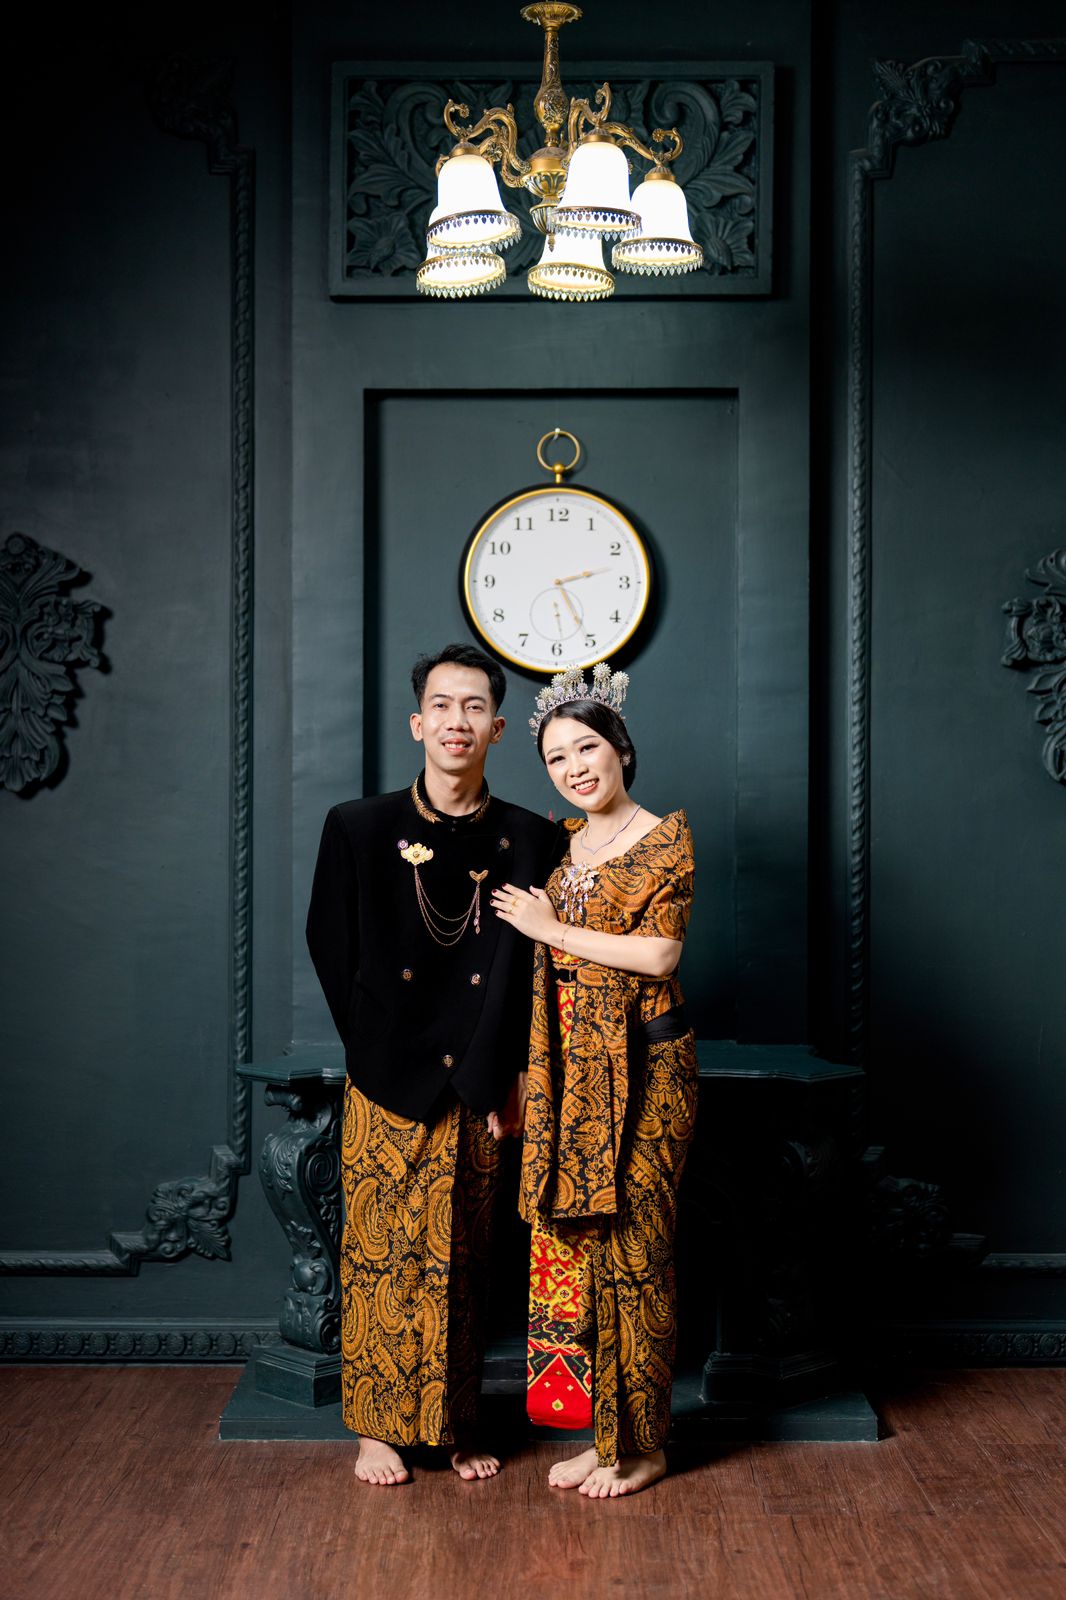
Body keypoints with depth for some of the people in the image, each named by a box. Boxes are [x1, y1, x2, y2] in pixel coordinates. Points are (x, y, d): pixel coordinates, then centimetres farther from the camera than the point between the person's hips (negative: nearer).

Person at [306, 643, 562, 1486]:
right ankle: (379, 1428, 16)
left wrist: (511, 1071, -3)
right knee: (381, 1256, 4)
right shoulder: (360, 828, 0)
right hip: (389, 1088, -1)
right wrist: (378, 1049, -1)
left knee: (463, 1262, 9)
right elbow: (332, 951, 3)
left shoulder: (530, 840, 2)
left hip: (480, 1089, 1)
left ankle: (455, 1426, 20)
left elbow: (539, 967, 3)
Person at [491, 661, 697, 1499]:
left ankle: (641, 1444, 11)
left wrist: (552, 929, -10)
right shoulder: (561, 842, 13)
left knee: (630, 1247, -1)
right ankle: (605, 1431, 18)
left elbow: (659, 954, -17)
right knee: (574, 1241, 6)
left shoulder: (666, 838, -6)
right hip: (570, 1069, 7)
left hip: (641, 1069, -6)